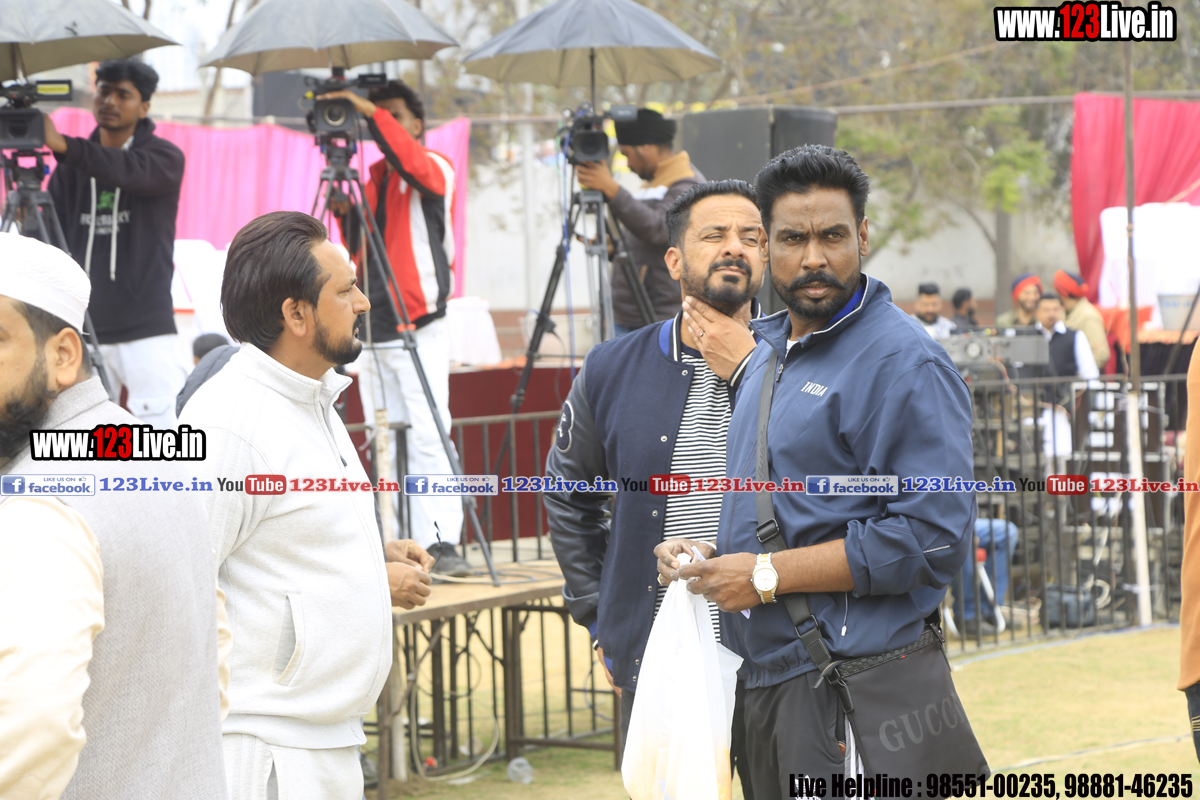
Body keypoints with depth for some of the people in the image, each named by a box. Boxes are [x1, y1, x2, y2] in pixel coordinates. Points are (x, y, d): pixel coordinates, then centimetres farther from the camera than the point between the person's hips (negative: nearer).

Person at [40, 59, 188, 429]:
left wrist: (62, 146, -36)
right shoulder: (73, 168, 14)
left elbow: (132, 172, -22)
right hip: (82, 326, 4)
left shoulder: (165, 157, 0)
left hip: (146, 329, -4)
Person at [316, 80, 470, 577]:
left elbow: (414, 166, -23)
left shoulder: (436, 168, 1)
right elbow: (356, 248, 17)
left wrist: (372, 111, -23)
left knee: (427, 434, -13)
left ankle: (441, 541, -16)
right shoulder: (372, 176, 19)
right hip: (372, 325, 7)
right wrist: (344, 210, -2)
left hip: (418, 324, -7)